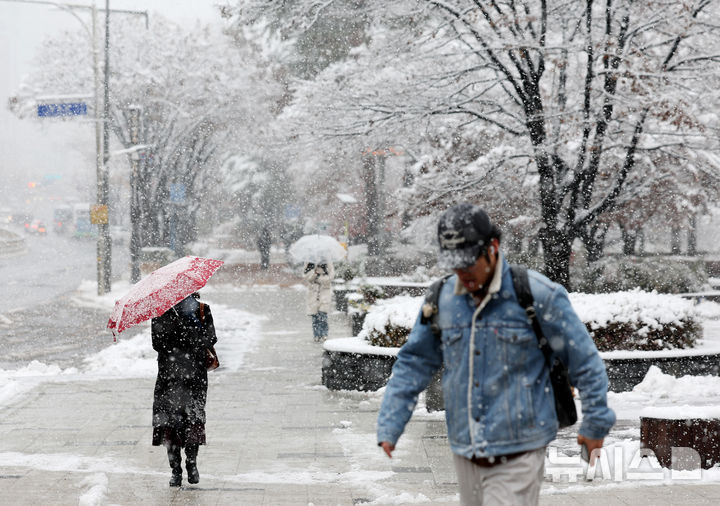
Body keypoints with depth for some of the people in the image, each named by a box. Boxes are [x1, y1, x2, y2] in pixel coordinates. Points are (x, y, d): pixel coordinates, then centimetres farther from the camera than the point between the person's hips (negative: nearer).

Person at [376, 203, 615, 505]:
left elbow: (585, 361, -2)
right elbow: (413, 363, 12)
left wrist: (595, 425, 4)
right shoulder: (442, 299, 4)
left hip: (516, 457, -5)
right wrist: (389, 425, 5)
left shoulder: (538, 295, -9)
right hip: (464, 454, 5)